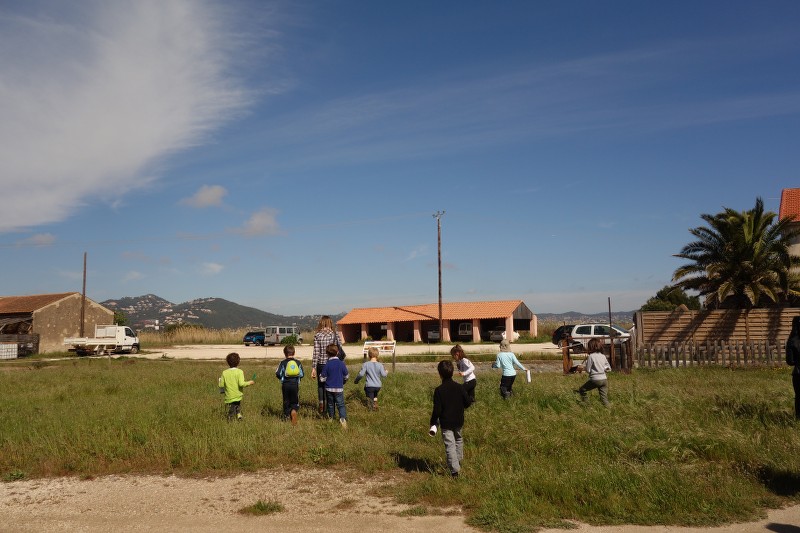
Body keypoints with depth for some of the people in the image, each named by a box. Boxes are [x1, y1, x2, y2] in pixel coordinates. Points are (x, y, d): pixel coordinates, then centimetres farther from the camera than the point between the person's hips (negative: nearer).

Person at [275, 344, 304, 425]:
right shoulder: (298, 363, 2)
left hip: (285, 384, 0)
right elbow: (302, 374, 3)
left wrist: (282, 378, 13)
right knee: (295, 402, 8)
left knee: (286, 401, 14)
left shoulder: (283, 363, -3)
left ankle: (286, 416, 14)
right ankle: (294, 410, -22)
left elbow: (278, 374, -7)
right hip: (295, 384, 1)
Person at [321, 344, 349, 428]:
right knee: (341, 405, 3)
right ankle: (343, 418, -17)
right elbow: (346, 376, 3)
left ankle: (331, 419, 29)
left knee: (330, 404, 17)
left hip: (329, 388, 0)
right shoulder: (342, 363, -7)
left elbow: (323, 378, -8)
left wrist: (320, 374, 14)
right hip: (339, 388, 0)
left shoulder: (327, 365, -10)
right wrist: (343, 382, 24)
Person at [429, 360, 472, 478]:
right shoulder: (459, 387, -6)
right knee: (459, 439, 27)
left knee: (449, 445, 0)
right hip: (459, 421, 4)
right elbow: (468, 403, -1)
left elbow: (437, 410, -16)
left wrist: (433, 423, -3)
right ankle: (459, 461, 41)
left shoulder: (438, 390, -16)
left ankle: (454, 469, -4)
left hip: (446, 423, -4)